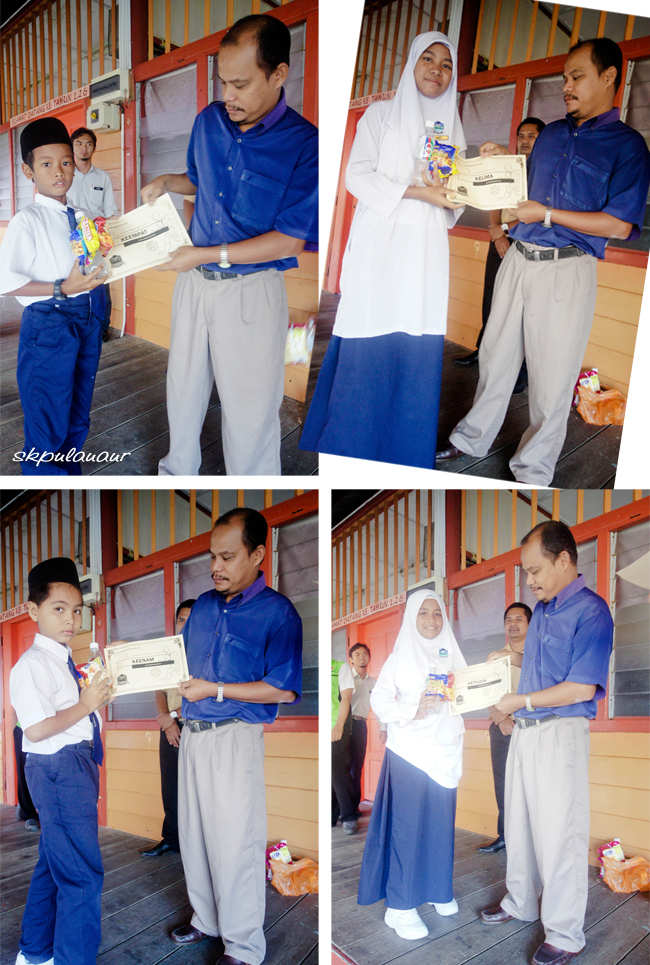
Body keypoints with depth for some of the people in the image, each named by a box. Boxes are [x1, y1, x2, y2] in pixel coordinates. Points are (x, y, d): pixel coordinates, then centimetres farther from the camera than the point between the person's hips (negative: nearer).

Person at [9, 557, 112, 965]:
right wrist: (85, 705, -18)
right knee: (83, 874, -8)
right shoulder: (32, 664, -15)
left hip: (77, 767, 10)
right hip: (58, 770, -10)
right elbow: (37, 728, -24)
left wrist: (99, 697, 9)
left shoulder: (64, 662, 15)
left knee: (54, 863, 21)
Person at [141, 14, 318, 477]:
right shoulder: (210, 120, 1)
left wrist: (208, 254, -23)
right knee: (183, 387, 20)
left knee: (250, 408, 5)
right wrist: (166, 182, -1)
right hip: (194, 280, 6)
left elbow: (289, 240, -19)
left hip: (251, 290, -6)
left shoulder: (305, 145, -17)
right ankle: (178, 471, 41)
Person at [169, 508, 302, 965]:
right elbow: (184, 661, 20)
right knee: (194, 832, 16)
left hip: (236, 737, -7)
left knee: (235, 844, -1)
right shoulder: (203, 605, 11)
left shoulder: (277, 612, -11)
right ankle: (207, 920, 34)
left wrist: (214, 690, -18)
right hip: (192, 734, 7)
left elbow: (284, 689, -16)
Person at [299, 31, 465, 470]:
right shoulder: (381, 114, 8)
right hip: (380, 242, -3)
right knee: (368, 348, -9)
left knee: (420, 353, -2)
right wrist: (416, 192, -13)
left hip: (428, 249, 4)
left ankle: (409, 460, 2)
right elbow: (358, 175, -2)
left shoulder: (452, 126, 20)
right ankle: (347, 452, -2)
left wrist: (450, 198, 0)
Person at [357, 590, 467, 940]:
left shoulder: (452, 654, 10)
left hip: (444, 752, 4)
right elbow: (378, 700, -6)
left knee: (441, 822, 10)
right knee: (406, 825, -3)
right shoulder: (399, 657, -2)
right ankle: (400, 906, 4)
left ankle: (437, 889, 28)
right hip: (409, 751, -4)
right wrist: (413, 710, -20)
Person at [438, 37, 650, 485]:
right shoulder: (551, 134, 14)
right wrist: (504, 162, 6)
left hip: (567, 270, -6)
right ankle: (473, 440, 29)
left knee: (552, 379, 1)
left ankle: (533, 471, 13)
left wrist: (547, 215, -15)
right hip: (518, 260, 6)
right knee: (495, 356, 14)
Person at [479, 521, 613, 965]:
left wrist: (521, 701, -13)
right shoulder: (541, 611, 12)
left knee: (559, 835, -1)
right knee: (520, 825, 18)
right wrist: (509, 707, 5)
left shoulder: (591, 611, -14)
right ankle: (521, 903, 35)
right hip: (525, 730, 8)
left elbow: (581, 688, -20)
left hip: (561, 733, -8)